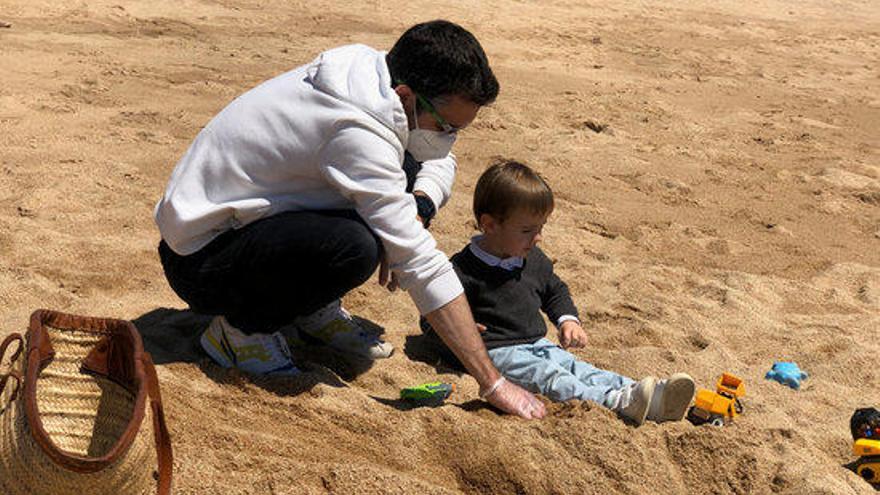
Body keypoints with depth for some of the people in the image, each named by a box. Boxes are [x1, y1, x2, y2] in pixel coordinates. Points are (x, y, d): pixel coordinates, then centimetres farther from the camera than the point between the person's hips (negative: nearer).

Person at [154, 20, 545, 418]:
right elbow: (422, 266, -30)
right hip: (199, 259, -8)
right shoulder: (356, 132, -32)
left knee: (406, 171, 0)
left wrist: (417, 209, -14)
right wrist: (493, 384, -25)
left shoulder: (374, 70, -7)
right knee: (355, 248, -35)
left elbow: (439, 160, 9)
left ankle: (314, 309, 9)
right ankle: (241, 325, -7)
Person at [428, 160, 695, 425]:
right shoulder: (463, 270, -12)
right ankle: (618, 403, -50)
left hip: (537, 344, 7)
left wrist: (568, 319, 10)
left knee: (577, 368, -15)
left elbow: (555, 291, 28)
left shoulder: (534, 259, 11)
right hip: (498, 352, -6)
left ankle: (653, 397, -33)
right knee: (548, 377, -29)